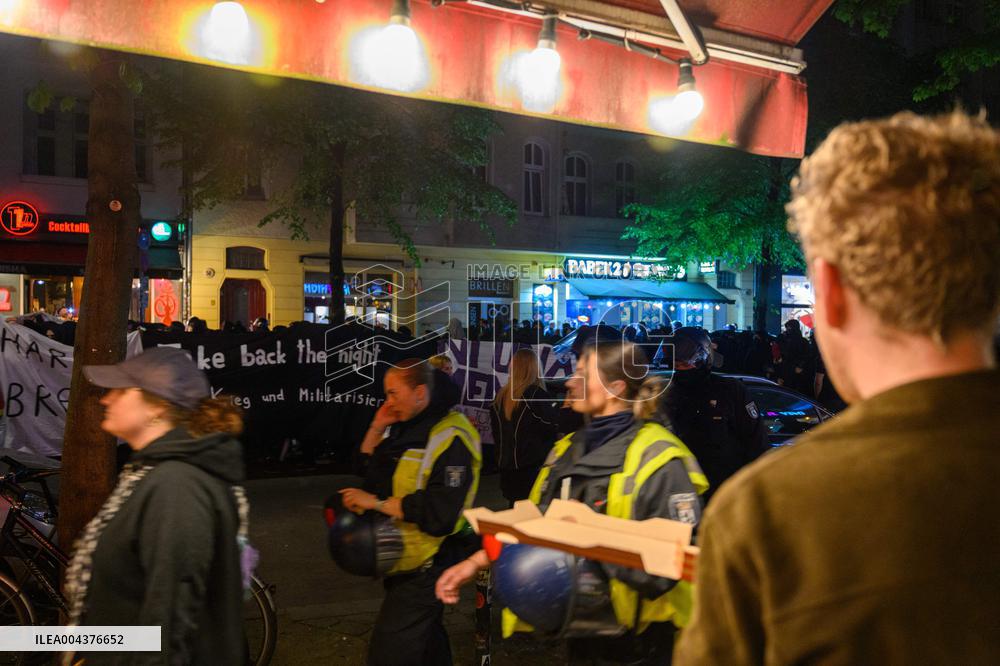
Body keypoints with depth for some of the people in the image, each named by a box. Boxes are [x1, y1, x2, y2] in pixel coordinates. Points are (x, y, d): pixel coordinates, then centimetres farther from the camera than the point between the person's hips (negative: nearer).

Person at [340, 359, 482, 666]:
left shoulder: (450, 438, -20)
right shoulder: (405, 428, 9)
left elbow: (439, 512, -29)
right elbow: (367, 474, 12)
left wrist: (376, 502, -25)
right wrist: (376, 428, -1)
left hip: (424, 569, -9)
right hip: (406, 560, 9)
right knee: (429, 641, 23)